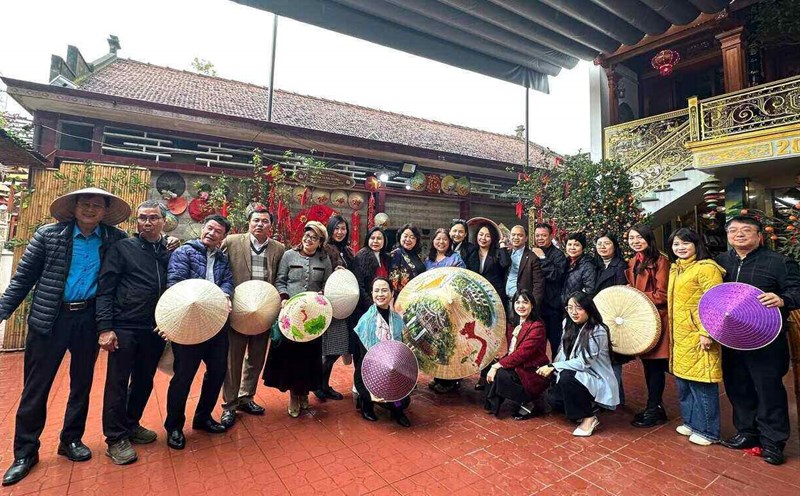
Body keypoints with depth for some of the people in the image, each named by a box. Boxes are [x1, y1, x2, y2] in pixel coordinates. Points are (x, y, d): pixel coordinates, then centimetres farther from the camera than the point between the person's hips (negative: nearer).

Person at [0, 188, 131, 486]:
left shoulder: (115, 239, 1)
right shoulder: (48, 235, -2)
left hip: (89, 319, 1)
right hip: (50, 319, -1)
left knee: (82, 383, 13)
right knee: (36, 386, 8)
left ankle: (71, 440, 32)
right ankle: (25, 452, 26)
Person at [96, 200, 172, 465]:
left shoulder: (170, 253, 8)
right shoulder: (122, 248, -2)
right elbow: (105, 289, -6)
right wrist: (105, 328, -13)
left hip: (155, 330, 4)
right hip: (124, 327, -4)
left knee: (144, 381, 15)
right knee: (118, 382, 5)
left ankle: (131, 425, 35)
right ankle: (115, 438, 20)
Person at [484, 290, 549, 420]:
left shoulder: (537, 327, -16)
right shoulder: (517, 325, 9)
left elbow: (521, 354, -24)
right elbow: (511, 351, 8)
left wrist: (498, 365, -22)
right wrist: (495, 366, -8)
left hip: (533, 374, -8)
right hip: (517, 367, 8)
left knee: (500, 375, -25)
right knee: (493, 371, -14)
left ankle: (529, 404, -6)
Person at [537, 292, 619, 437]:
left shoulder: (598, 331, -21)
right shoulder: (568, 325, 0)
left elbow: (583, 362, -24)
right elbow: (563, 353, 5)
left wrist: (553, 367, -24)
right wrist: (551, 368, -10)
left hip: (598, 380, -6)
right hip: (578, 377, 7)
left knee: (567, 377, -32)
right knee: (554, 399, -13)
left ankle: (589, 418, -10)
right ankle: (587, 405, 15)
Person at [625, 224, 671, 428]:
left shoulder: (660, 261, -10)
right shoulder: (632, 262, 12)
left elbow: (662, 294, -14)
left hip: (655, 318, -7)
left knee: (655, 364, 1)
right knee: (647, 363, 14)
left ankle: (653, 410, 13)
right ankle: (655, 407, 26)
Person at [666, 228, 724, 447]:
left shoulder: (706, 268, -12)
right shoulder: (676, 269, 13)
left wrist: (707, 333, -21)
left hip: (698, 334, -8)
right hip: (680, 334, 8)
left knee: (701, 383, 1)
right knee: (683, 380, 16)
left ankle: (708, 431, 15)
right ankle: (691, 421, 30)